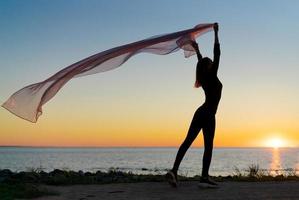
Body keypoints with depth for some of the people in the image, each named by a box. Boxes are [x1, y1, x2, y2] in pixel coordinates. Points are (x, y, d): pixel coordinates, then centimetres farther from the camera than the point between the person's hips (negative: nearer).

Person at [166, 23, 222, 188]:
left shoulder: (204, 77, 8)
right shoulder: (212, 76, -8)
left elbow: (201, 63, 27)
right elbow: (217, 53, -10)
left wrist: (197, 50, 36)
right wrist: (216, 33, -5)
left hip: (201, 112, 7)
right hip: (208, 115, -7)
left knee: (187, 141, -2)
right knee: (208, 146, -3)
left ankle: (174, 171, -12)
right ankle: (204, 176, -5)